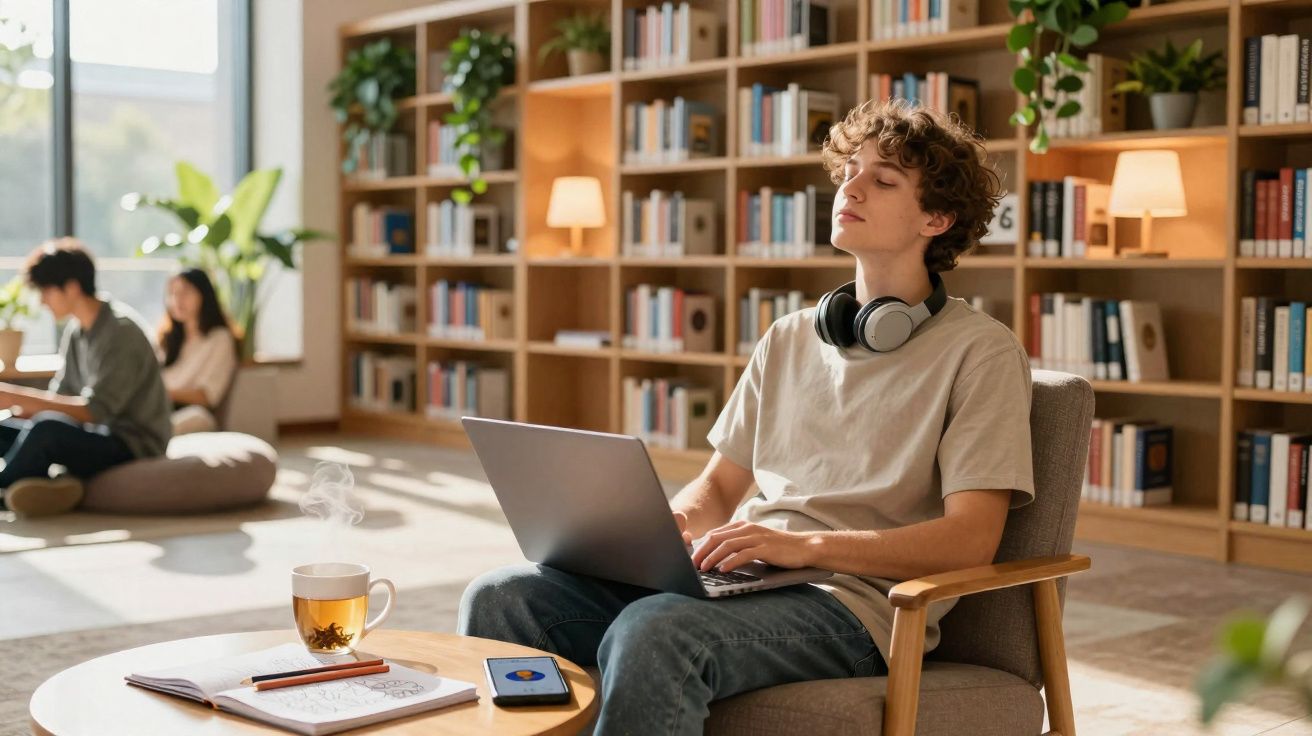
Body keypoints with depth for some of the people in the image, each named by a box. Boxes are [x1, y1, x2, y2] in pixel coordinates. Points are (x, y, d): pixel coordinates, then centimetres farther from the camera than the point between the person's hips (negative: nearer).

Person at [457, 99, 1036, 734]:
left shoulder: (981, 351, 1)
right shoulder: (789, 339, 21)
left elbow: (970, 538, -9)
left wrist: (806, 545, -20)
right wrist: (668, 526, -2)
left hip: (852, 601, -6)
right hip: (735, 580, 6)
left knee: (652, 633, -36)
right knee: (500, 598, -16)